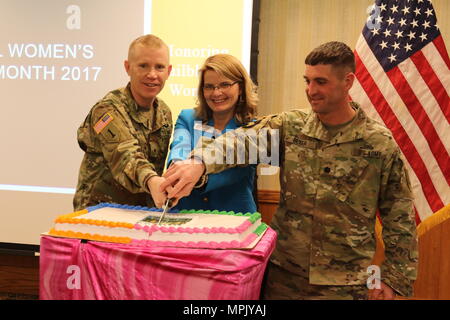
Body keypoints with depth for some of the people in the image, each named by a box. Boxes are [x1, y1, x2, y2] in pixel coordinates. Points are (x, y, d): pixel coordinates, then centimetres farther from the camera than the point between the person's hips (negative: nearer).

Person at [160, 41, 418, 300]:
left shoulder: (381, 143, -7)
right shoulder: (290, 126, -1)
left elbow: (400, 216, -2)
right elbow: (243, 141, -18)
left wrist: (394, 278, -3)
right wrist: (200, 162, -37)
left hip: (346, 284, -2)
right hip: (284, 274, 3)